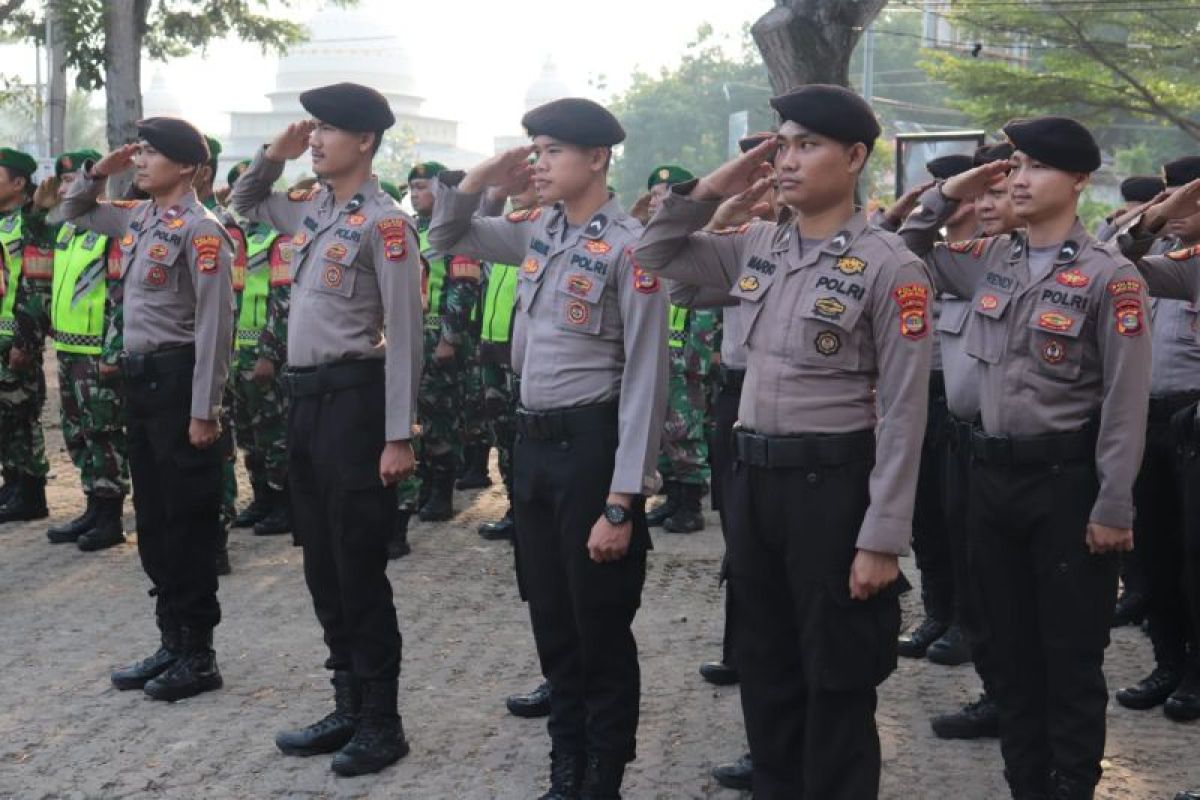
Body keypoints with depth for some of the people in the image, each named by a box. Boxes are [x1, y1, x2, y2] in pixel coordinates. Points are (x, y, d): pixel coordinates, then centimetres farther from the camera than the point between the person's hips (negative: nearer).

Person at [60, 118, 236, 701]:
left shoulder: (199, 229, -14)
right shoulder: (137, 218, 12)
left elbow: (215, 325, -18)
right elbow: (73, 212, 31)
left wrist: (204, 411, -20)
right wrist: (99, 171, 11)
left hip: (178, 380, -9)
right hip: (139, 379, 9)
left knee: (188, 524, -1)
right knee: (152, 521, 13)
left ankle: (198, 656, 9)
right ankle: (172, 644, 23)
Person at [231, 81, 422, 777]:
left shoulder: (383, 221, -13)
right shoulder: (311, 209, 11)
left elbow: (404, 336, -16)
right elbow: (245, 204, 33)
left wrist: (399, 437, -19)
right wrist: (274, 156, 12)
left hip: (353, 398, -9)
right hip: (305, 397, 9)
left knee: (360, 568, -1)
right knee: (322, 563, 14)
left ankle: (382, 722, 12)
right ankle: (349, 708, 25)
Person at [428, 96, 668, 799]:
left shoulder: (628, 245, -15)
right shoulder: (538, 231, 7)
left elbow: (645, 380, -17)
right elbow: (449, 238, 25)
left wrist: (622, 502, -19)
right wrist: (480, 181, 5)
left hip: (593, 445, -7)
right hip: (533, 442, 7)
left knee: (602, 631, 6)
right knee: (552, 622, 17)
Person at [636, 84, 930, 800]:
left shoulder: (889, 267, -12)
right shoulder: (757, 247, 6)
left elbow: (903, 413, -14)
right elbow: (656, 256, 18)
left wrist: (882, 539, -16)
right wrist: (714, 189, 3)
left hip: (833, 483, -6)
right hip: (753, 477, 6)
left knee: (837, 680, 7)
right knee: (765, 668, 17)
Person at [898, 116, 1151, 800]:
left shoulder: (1110, 276, -10)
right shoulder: (989, 261, 6)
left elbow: (1126, 402, -12)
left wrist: (1113, 508, -14)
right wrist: (948, 195, 5)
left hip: (1067, 477, -6)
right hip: (993, 472, 6)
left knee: (1071, 654, 4)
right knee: (1010, 646, 14)